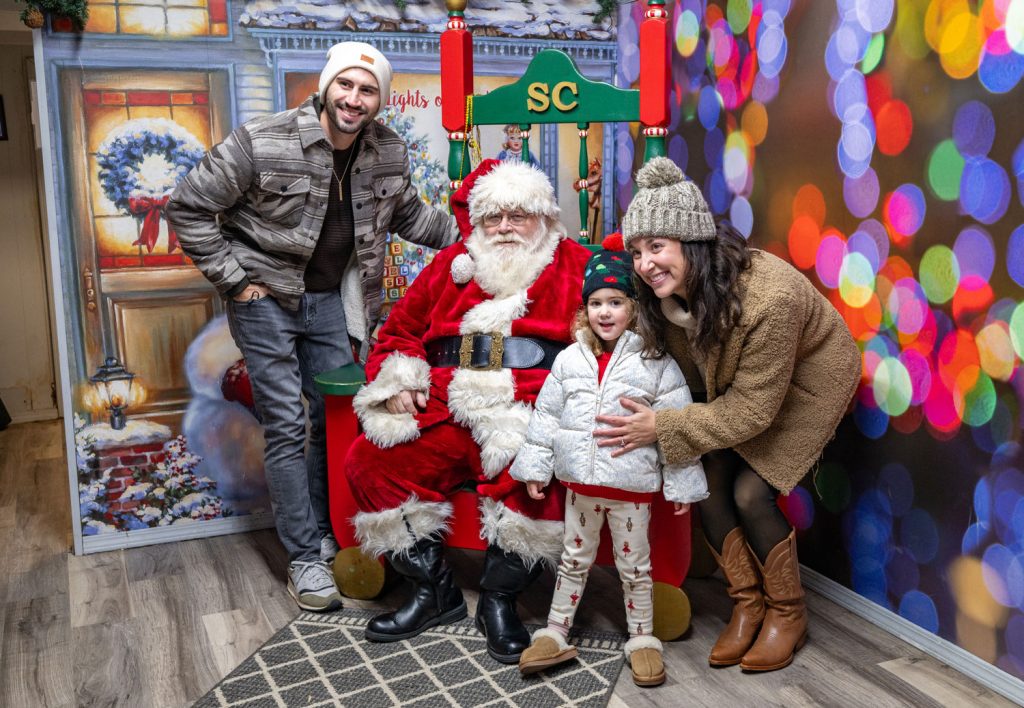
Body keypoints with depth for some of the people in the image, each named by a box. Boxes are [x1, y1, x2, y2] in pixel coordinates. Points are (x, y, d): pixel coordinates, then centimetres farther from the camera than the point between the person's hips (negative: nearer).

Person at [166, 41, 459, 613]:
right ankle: (305, 559, 7)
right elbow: (188, 207, -12)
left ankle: (325, 533, 29)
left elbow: (408, 214, 15)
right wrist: (233, 279, -13)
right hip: (267, 298, -5)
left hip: (331, 298, 5)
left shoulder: (389, 152, -3)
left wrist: (467, 235, 2)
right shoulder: (261, 143, -19)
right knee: (288, 427, -4)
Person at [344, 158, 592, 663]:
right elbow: (399, 330, 26)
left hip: (529, 414, -4)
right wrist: (395, 382, 7)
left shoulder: (574, 266, 10)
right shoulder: (451, 265, 20)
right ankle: (433, 591, 2)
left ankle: (499, 599, -8)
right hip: (447, 410, 4)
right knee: (369, 461, -14)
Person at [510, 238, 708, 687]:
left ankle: (642, 640, 31)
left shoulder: (656, 362, -10)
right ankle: (554, 635, 31)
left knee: (634, 565, 13)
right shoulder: (569, 360, 0)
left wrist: (682, 483, -7)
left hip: (632, 485, -3)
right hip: (580, 481, 3)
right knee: (574, 559, 18)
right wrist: (534, 467, 4)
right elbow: (546, 415, 5)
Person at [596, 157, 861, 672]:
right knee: (708, 486, -6)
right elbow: (687, 370, -5)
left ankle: (788, 615, 12)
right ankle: (748, 604, 16)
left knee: (750, 494, -14)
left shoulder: (768, 297, -40)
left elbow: (752, 410, -31)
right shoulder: (664, 292, -20)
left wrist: (661, 427, -34)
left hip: (804, 382, -6)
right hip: (733, 378, 6)